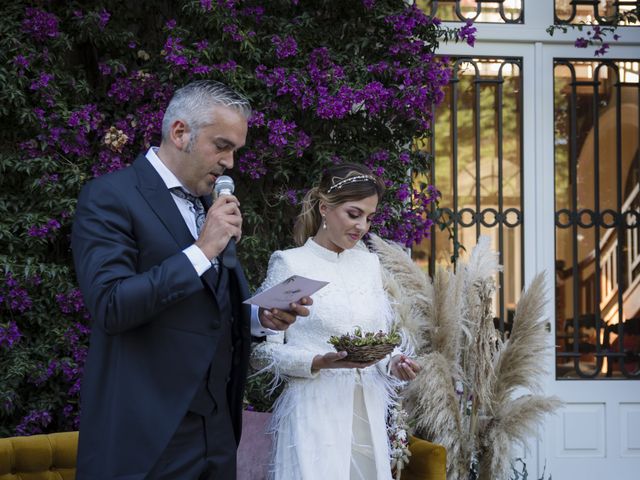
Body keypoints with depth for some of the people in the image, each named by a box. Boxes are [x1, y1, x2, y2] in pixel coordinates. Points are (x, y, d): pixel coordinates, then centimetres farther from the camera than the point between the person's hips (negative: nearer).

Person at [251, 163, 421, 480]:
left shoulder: (370, 264, 13)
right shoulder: (289, 263, -3)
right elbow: (261, 350, -5)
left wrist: (393, 363, -3)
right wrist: (318, 363, -19)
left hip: (369, 415, 5)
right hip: (316, 415, -5)